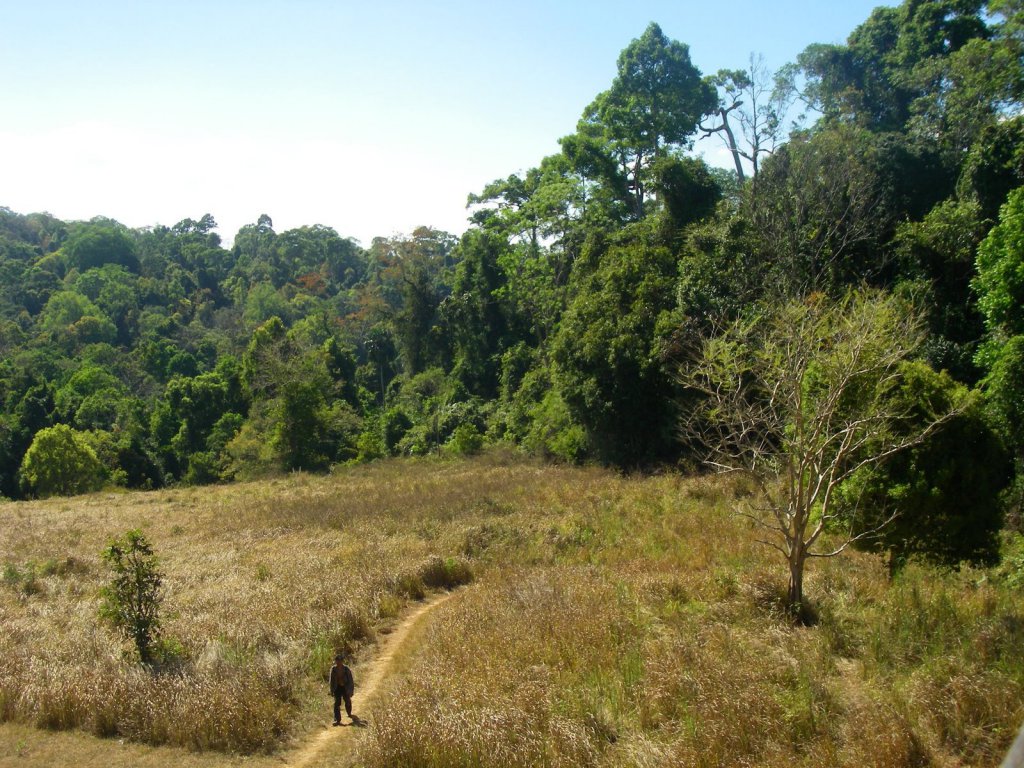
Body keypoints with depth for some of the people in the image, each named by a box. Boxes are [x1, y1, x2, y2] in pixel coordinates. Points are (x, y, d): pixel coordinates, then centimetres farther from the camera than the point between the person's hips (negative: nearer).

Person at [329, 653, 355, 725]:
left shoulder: (346, 669, -18)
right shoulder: (333, 669, -10)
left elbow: (350, 681, -10)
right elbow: (332, 681, 1)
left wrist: (351, 690, -10)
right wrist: (332, 690, 3)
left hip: (345, 688, -1)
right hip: (337, 688, 1)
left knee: (347, 702, 17)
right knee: (337, 703, -11)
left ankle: (349, 713, 47)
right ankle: (337, 720, -10)